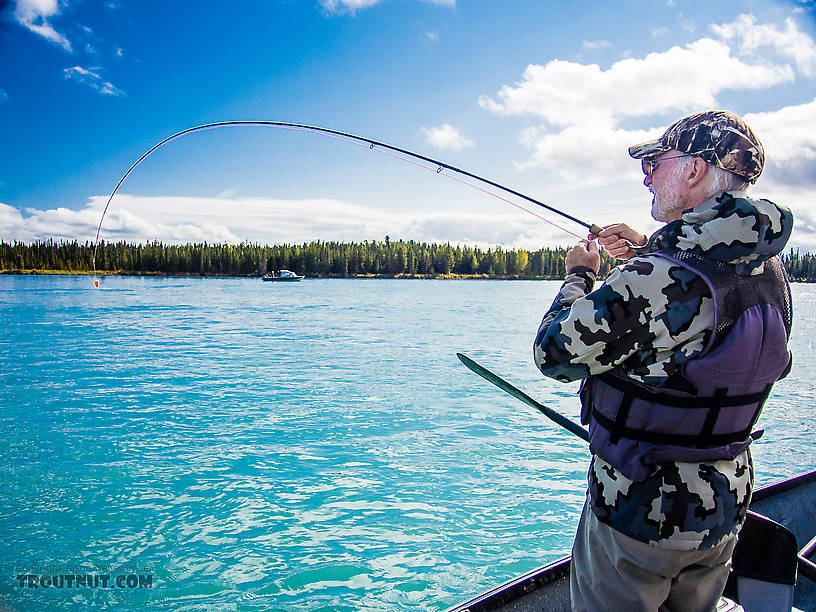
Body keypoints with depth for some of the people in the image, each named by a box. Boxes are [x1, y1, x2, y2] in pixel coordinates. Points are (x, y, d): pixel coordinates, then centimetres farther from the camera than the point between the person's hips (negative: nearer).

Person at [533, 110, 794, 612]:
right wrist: (646, 254, 16)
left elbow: (553, 353, -18)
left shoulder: (654, 278, -29)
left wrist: (579, 276, -2)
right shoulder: (772, 273, -2)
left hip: (641, 511, -7)